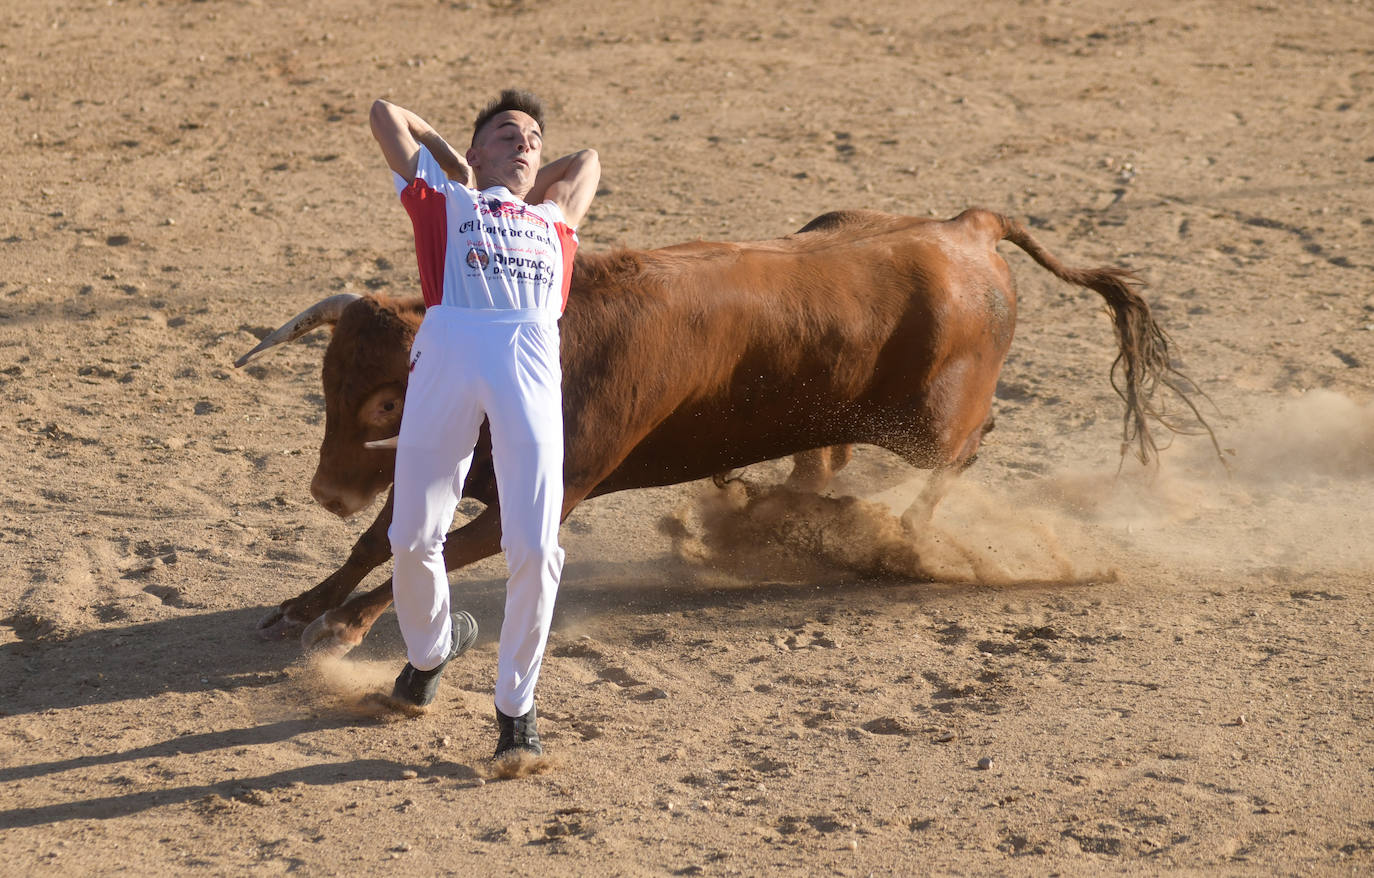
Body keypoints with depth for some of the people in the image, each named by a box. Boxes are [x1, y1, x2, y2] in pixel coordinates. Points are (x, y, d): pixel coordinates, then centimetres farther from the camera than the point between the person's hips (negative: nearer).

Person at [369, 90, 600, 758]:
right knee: (413, 538, -3)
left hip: (532, 359, 1)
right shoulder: (444, 202, 28)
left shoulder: (555, 220, 35)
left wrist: (527, 188, 46)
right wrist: (451, 159, 41)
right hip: (449, 350, -1)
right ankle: (430, 647, 28)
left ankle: (516, 707, 3)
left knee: (533, 548, -12)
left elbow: (587, 160, 54)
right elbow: (387, 115, 35)